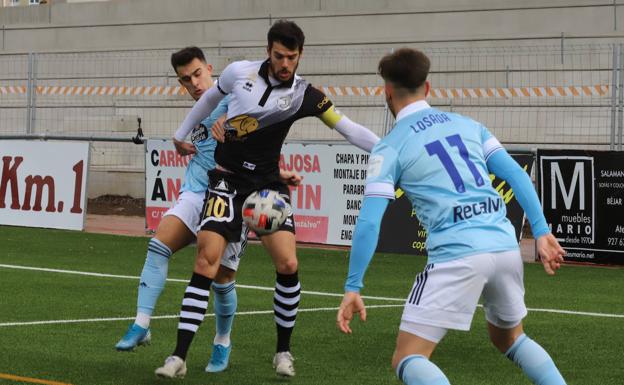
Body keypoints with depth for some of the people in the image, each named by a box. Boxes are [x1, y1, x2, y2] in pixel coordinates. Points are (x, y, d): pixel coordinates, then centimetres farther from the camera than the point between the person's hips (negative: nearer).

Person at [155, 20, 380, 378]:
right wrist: (181, 135, 25)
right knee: (208, 260, -14)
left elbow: (349, 129, -7)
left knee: (288, 263, -13)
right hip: (228, 178, -1)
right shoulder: (239, 72, -4)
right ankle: (179, 356, -10)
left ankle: (283, 351, 8)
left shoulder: (305, 95, -6)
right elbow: (210, 98, 16)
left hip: (268, 183, 1)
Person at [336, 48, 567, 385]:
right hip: (506, 245, 6)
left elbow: (369, 223, -4)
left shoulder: (390, 148, 3)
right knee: (509, 338, 30)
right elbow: (517, 176, 11)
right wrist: (541, 231, 11)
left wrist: (352, 288, -1)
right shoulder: (467, 125, 18)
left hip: (457, 256, -6)